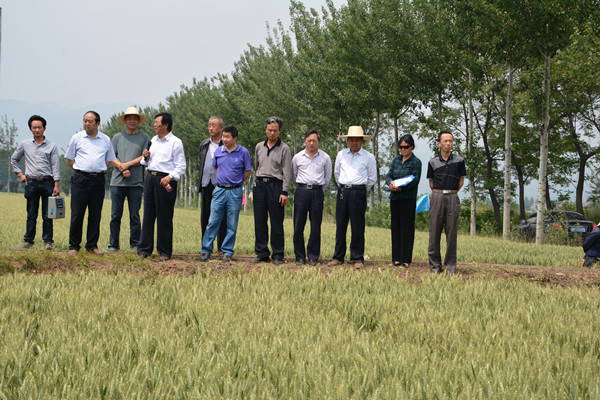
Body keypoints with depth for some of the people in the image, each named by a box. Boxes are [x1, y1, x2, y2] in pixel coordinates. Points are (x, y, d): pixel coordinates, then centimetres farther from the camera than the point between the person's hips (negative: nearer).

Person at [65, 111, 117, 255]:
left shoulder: (106, 140, 11)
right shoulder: (77, 138, 6)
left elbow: (110, 159, 21)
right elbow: (69, 158, 11)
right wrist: (80, 170, 6)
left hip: (98, 180, 2)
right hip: (80, 179, -2)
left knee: (95, 214, 4)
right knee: (77, 213, -3)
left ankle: (92, 245, 12)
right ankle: (73, 245, 4)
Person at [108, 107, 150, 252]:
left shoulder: (144, 138, 7)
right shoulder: (118, 137, 13)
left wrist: (128, 164, -10)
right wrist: (123, 169, -9)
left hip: (136, 182, -1)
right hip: (118, 181, 2)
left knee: (135, 215, 1)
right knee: (115, 215, 2)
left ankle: (135, 243, 12)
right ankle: (113, 244, 8)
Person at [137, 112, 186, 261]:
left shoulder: (175, 142, -3)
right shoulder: (153, 140, 18)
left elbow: (181, 166, -7)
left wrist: (170, 177, -21)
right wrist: (146, 157, 4)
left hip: (165, 180, -6)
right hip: (150, 177, 6)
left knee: (164, 217, -3)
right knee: (148, 214, 5)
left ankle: (164, 252, 5)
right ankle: (144, 249, 10)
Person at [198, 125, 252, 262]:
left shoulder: (243, 152, -3)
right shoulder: (218, 151, 5)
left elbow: (248, 171, 5)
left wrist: (236, 183, 8)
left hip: (235, 192, -2)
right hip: (219, 190, 2)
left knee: (232, 224, 3)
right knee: (213, 221, 0)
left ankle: (227, 252, 12)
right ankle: (206, 250, 7)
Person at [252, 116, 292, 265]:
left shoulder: (284, 148, 1)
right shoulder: (259, 147, 14)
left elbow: (287, 172, -3)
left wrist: (284, 192, -10)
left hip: (275, 185, -4)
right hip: (260, 185, 4)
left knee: (276, 223, -3)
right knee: (259, 221, 4)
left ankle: (278, 255, 1)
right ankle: (262, 253, 11)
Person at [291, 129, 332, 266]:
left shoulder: (325, 158, 7)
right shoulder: (297, 157, 8)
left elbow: (328, 177, 16)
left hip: (317, 192, -1)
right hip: (301, 192, 1)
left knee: (316, 226, -1)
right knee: (298, 225, -2)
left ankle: (313, 257, 7)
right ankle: (299, 257, 6)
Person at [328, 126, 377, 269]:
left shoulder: (368, 157, 2)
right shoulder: (341, 155, 10)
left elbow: (372, 178, 10)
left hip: (358, 192, -3)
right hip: (342, 191, 3)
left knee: (357, 227, -3)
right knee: (340, 225, 4)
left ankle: (358, 258, 3)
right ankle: (338, 257, 11)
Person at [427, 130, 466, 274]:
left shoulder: (459, 161, 4)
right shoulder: (433, 162, 5)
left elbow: (461, 181, 12)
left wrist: (451, 193, 11)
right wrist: (439, 194, 12)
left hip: (453, 198, 0)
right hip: (437, 198, 0)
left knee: (452, 233, 1)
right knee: (434, 232, 0)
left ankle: (450, 266, 7)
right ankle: (435, 265, 6)